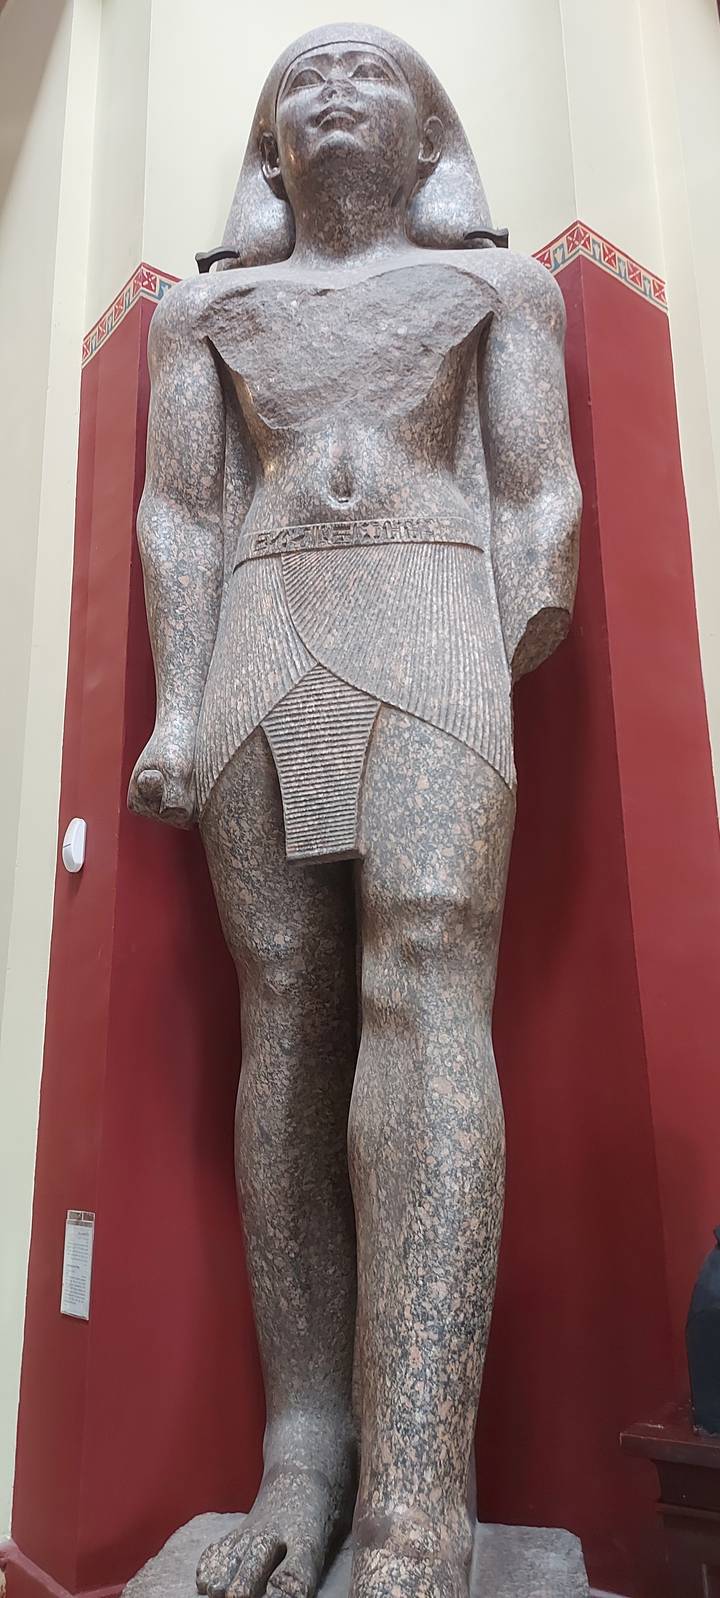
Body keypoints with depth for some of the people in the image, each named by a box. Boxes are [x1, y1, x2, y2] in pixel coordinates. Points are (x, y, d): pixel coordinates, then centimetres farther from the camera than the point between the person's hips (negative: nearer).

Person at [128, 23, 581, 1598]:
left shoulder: (497, 283, 25)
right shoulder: (203, 306, 28)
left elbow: (538, 492, 12)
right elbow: (177, 511, 15)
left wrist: (508, 667, -6)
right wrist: (180, 704, 0)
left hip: (431, 619, -2)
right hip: (258, 636, 2)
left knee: (425, 973, -23)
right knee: (285, 1006, -9)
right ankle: (304, 1450, -4)